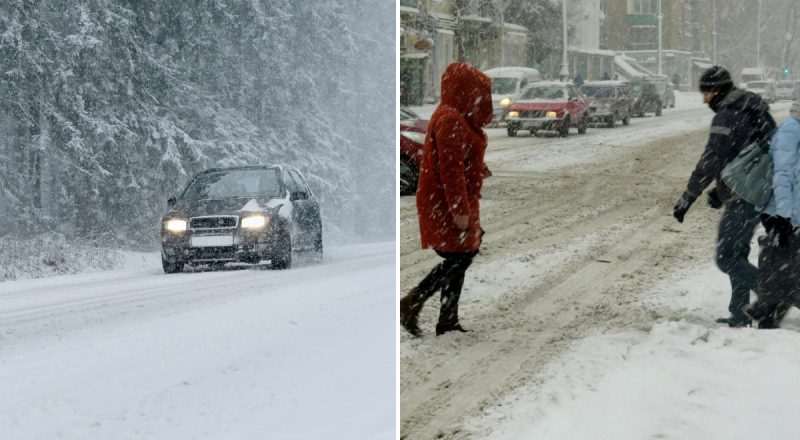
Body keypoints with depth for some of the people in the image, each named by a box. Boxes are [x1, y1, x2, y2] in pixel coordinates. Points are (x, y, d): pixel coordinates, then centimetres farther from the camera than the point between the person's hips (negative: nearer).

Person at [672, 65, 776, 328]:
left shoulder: (727, 117, -15)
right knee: (737, 254, 16)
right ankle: (740, 315, 19)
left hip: (742, 199, -10)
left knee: (726, 258, -7)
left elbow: (711, 161, -20)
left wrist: (688, 197, -15)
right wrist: (722, 190, 24)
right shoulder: (753, 111, 15)